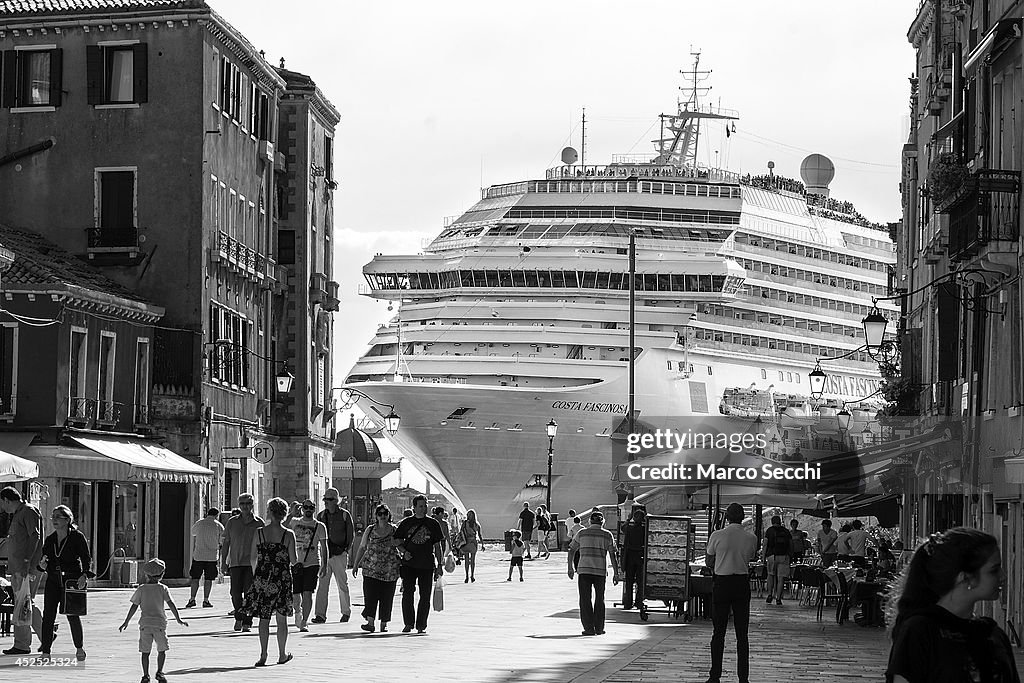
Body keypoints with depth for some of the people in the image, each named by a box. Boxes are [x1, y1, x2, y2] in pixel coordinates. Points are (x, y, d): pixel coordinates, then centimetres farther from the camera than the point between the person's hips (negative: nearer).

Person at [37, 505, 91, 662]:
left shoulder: (78, 537, -3)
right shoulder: (50, 540, 12)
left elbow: (87, 559, -5)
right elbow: (44, 560, 17)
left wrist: (84, 575, -19)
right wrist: (42, 565, -6)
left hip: (72, 580, -4)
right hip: (53, 581, 4)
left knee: (72, 615, -3)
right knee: (48, 615, -6)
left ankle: (79, 648, 19)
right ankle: (45, 652, -5)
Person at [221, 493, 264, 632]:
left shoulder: (258, 523, 6)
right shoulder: (232, 522, 9)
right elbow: (225, 543, 12)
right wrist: (223, 562, 6)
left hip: (252, 563, -1)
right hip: (235, 562, 1)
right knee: (235, 593, -3)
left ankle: (247, 623, -3)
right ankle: (239, 617, 21)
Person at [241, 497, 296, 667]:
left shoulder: (259, 533, -3)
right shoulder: (288, 535, -6)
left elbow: (253, 558, 1)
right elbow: (294, 560, -6)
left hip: (262, 578, 1)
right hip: (282, 579, -1)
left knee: (264, 618, 7)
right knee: (282, 619, 9)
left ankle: (263, 655, -1)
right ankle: (282, 654, 16)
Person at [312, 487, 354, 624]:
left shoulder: (345, 515, 0)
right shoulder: (321, 515, 9)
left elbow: (351, 535, 4)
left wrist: (345, 550, -4)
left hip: (339, 555, -2)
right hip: (324, 554, 2)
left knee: (342, 585, 6)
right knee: (322, 585, -5)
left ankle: (346, 612, 21)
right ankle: (320, 615, -6)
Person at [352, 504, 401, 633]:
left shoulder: (395, 530, 7)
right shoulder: (370, 530, 9)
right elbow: (362, 548, 14)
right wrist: (355, 565, 11)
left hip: (390, 569, 0)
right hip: (371, 568, 0)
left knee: (386, 597, 1)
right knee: (370, 595, -11)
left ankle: (384, 624, 11)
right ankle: (370, 623, -14)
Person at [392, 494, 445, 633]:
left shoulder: (433, 524, 7)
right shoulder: (406, 523, 6)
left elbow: (437, 546, 9)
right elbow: (395, 541, 12)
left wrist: (440, 565, 5)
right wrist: (404, 551, -6)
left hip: (427, 566, 0)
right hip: (409, 564, 0)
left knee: (425, 597, 0)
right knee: (407, 594, -6)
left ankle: (421, 626, 8)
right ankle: (408, 623, 6)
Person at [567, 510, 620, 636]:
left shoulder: (582, 533, 6)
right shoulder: (607, 535, 4)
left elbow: (571, 551, 10)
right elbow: (613, 555, 0)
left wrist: (570, 568, 21)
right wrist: (615, 573, 4)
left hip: (584, 570, 0)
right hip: (601, 570, 0)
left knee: (585, 599, 5)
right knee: (600, 599, 15)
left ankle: (589, 628, -1)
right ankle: (599, 628, 16)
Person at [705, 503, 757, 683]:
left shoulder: (717, 536, -6)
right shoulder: (751, 538, -2)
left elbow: (710, 563, 3)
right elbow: (751, 558, 8)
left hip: (721, 583, -1)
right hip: (742, 582, 1)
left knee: (718, 632, 6)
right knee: (742, 634, 6)